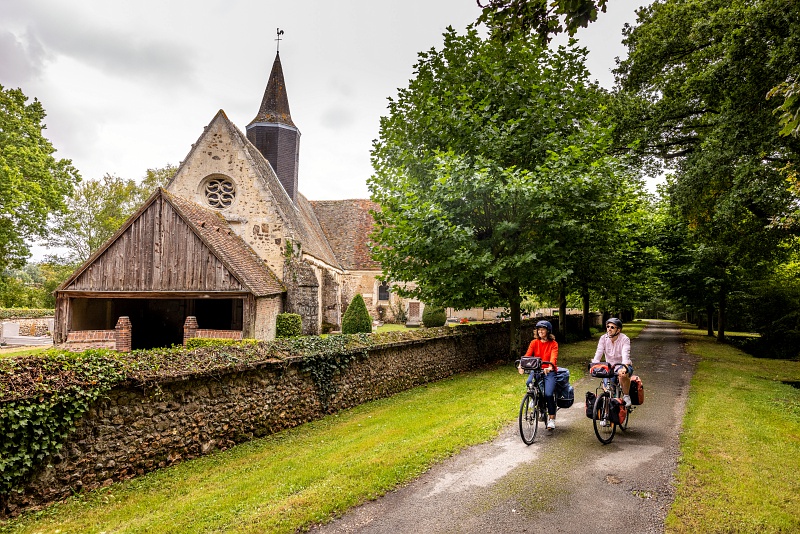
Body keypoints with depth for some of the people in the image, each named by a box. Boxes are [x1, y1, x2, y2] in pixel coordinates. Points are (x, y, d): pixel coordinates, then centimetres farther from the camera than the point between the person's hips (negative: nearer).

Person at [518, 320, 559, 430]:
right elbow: (527, 355, -7)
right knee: (529, 383, -29)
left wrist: (550, 367, -38)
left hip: (549, 371, -2)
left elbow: (553, 357, -16)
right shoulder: (534, 342, 6)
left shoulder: (553, 344, 1)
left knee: (548, 394, -20)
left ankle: (552, 419, 1)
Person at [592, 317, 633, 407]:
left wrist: (624, 367, -49)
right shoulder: (603, 338, -5)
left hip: (623, 366, -3)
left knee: (623, 375, -37)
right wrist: (594, 365, -34)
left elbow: (625, 355, -30)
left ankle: (626, 396, -12)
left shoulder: (624, 339, -15)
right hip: (610, 366, 3)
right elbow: (598, 352, -16)